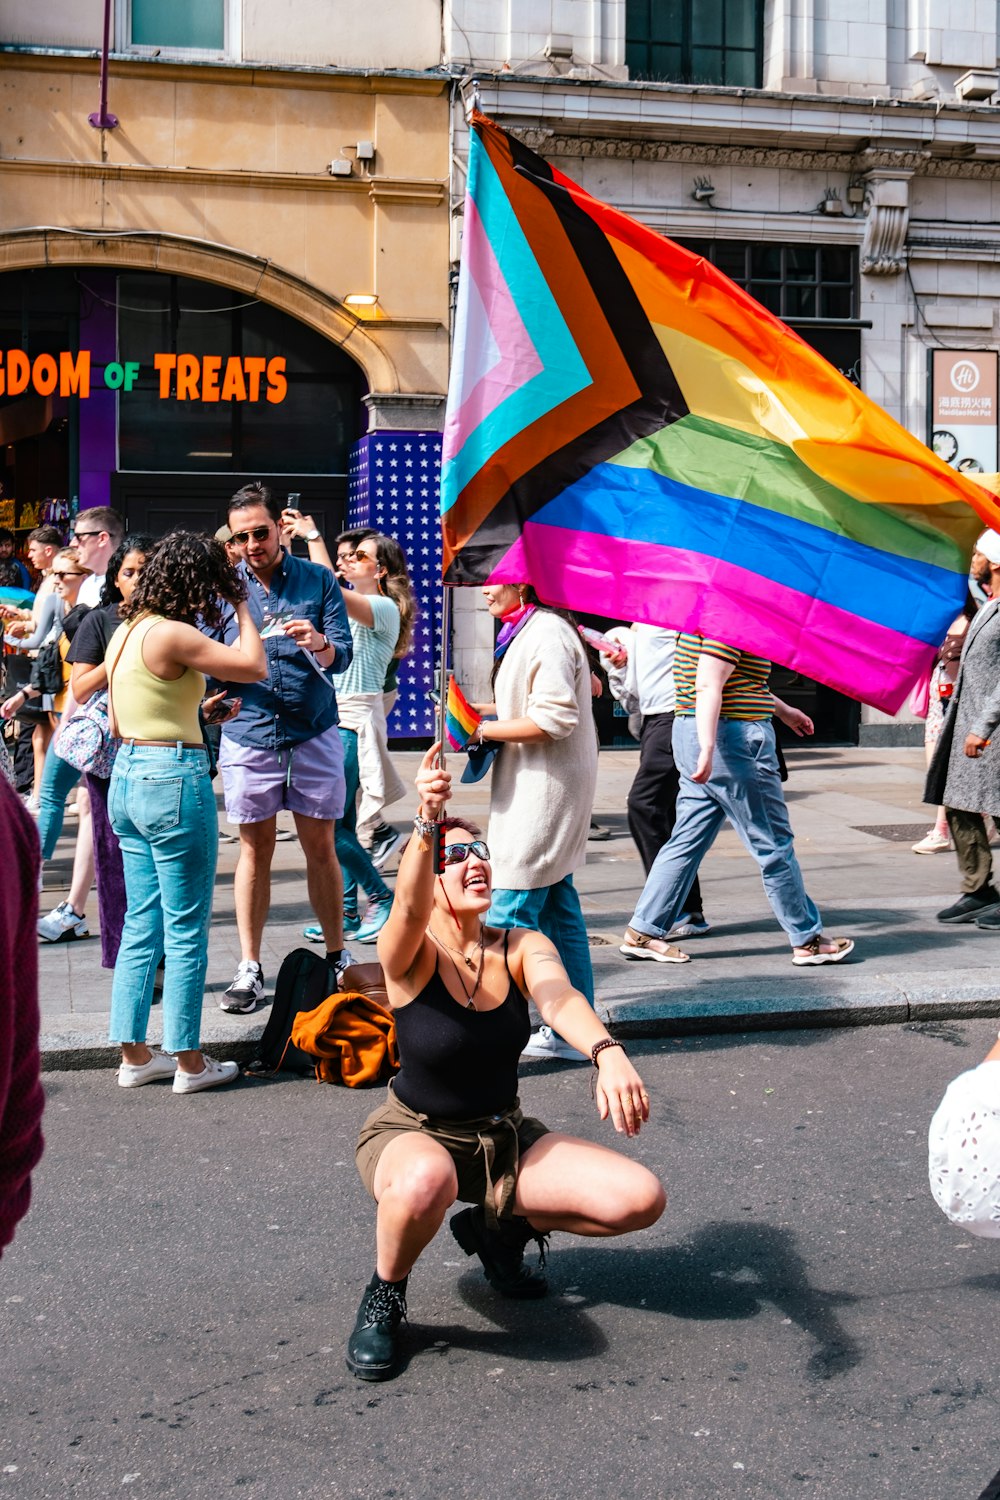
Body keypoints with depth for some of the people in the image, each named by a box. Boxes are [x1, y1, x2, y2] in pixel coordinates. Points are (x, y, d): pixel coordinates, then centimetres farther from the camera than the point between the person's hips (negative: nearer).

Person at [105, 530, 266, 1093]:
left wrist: (197, 712, 21)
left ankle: (135, 1054, 20)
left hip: (127, 777, 9)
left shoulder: (125, 631, 11)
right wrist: (243, 607, 1)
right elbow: (256, 667, -12)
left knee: (140, 925, 14)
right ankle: (189, 1062, 9)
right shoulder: (171, 635, -16)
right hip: (174, 780, -9)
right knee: (186, 931, 1)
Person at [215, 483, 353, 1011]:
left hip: (313, 734, 0)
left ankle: (336, 956, 18)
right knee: (255, 850, 7)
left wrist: (321, 644, -27)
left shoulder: (317, 580, 2)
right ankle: (249, 968, 14)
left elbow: (343, 654, -5)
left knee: (320, 847, 6)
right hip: (248, 735, 1)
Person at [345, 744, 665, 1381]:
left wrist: (609, 1054, -54)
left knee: (641, 1199, -14)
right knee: (427, 1182, -42)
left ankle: (498, 1224, 13)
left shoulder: (523, 947, -9)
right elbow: (409, 908, -43)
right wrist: (427, 824, -64)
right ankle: (384, 1296, -8)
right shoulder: (411, 956, -18)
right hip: (413, 1135, -4)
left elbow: (559, 996, -31)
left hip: (505, 1137, 4)